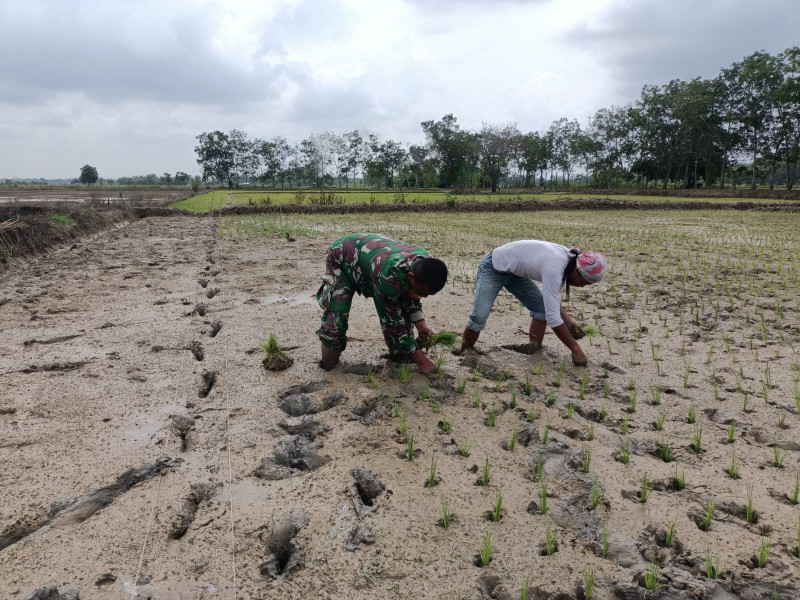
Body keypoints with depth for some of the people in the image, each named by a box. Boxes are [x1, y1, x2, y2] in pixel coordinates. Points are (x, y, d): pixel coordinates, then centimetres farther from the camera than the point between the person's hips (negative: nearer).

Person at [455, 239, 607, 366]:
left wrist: (566, 318, -7)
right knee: (479, 316, -18)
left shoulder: (569, 258, -10)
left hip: (514, 270, 9)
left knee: (542, 307, -5)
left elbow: (552, 297, 7)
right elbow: (552, 317, -38)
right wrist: (575, 348, -28)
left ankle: (535, 352, 5)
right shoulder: (554, 268, -37)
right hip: (494, 268, -8)